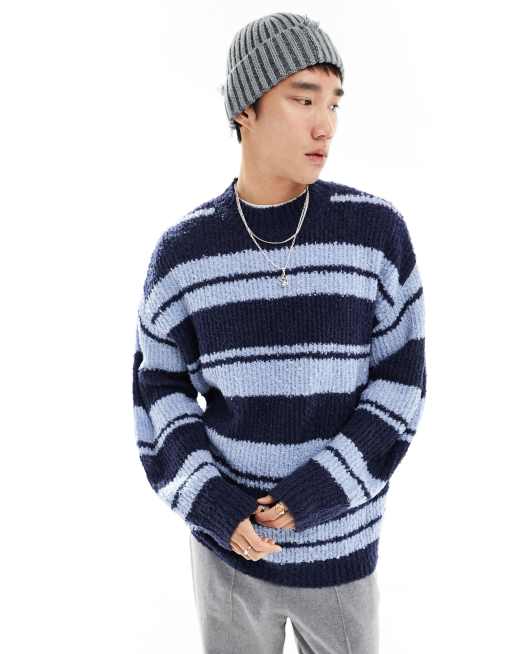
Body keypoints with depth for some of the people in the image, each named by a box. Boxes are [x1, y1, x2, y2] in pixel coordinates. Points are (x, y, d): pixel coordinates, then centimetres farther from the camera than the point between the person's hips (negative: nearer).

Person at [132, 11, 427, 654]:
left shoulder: (377, 230, -12)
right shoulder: (183, 251, -9)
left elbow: (399, 383, -9)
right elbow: (159, 388, -1)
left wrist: (318, 493, -20)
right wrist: (209, 501, -16)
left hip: (339, 548, 0)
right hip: (229, 541, 1)